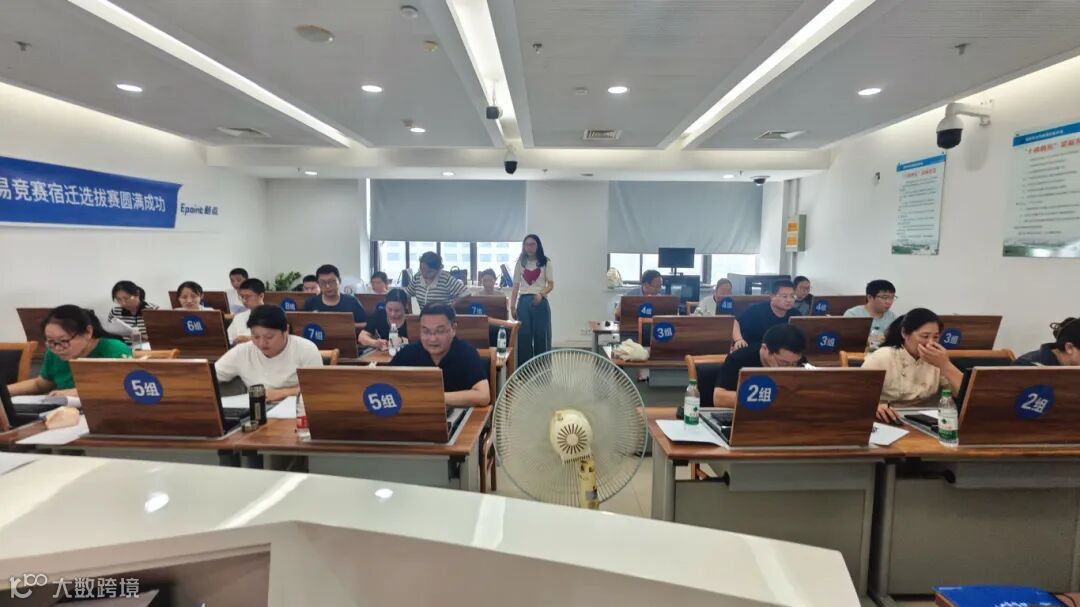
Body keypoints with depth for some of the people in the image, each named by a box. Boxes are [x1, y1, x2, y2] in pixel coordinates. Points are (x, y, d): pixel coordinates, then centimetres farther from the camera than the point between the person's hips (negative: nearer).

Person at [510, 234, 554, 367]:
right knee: (523, 335, 3)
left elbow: (551, 284, 0)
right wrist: (512, 306, 3)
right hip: (523, 301, 2)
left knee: (541, 335, 1)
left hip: (540, 302, -2)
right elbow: (516, 286, 10)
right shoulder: (520, 263, 9)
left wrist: (541, 294, -19)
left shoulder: (545, 262, 3)